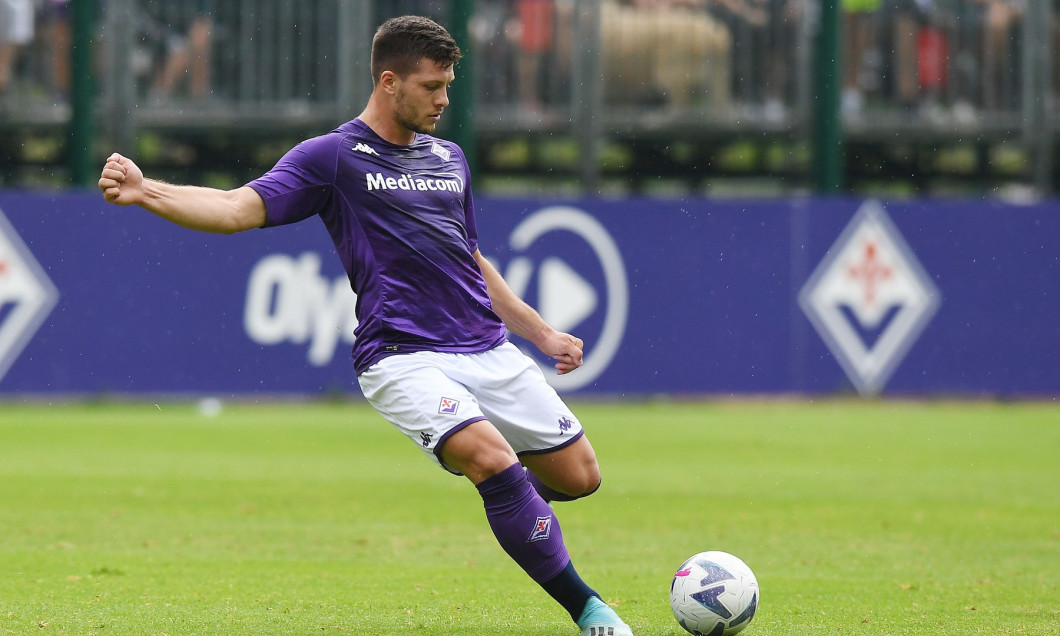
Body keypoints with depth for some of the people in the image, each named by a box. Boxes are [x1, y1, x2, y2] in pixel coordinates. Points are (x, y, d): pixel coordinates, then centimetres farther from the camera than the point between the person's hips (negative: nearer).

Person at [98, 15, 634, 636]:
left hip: (488, 348, 6)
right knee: (491, 458, -28)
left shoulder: (449, 158, 18)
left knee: (578, 475, 4)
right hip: (403, 356, -6)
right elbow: (238, 208, -11)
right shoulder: (333, 157, -1)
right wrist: (144, 191, -27)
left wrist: (543, 333, 27)